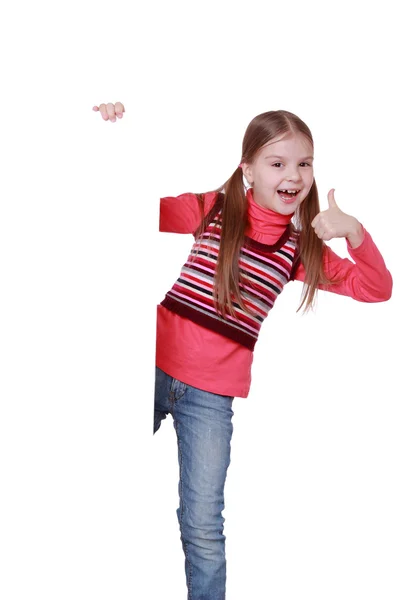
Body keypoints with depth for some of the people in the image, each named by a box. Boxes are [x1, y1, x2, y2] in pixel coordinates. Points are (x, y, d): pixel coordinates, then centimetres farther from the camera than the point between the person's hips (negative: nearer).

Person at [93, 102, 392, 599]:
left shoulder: (300, 247, 4)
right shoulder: (211, 209, 0)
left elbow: (376, 289, 2)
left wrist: (354, 232, -16)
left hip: (210, 394, 0)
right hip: (155, 367, 0)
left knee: (203, 530, 6)